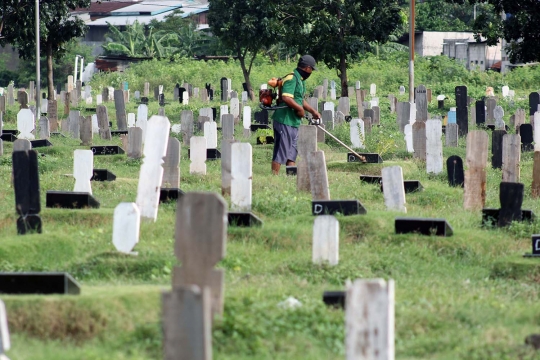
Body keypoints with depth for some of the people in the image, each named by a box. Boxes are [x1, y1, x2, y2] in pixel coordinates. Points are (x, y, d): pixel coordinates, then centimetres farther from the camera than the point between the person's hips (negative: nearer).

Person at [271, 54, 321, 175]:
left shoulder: (300, 80, 18)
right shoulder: (292, 78, -15)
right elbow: (286, 98, -27)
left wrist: (313, 111, 24)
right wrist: (300, 109, -16)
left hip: (293, 122, 10)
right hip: (284, 120, -10)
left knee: (292, 152, 12)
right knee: (281, 151, -7)